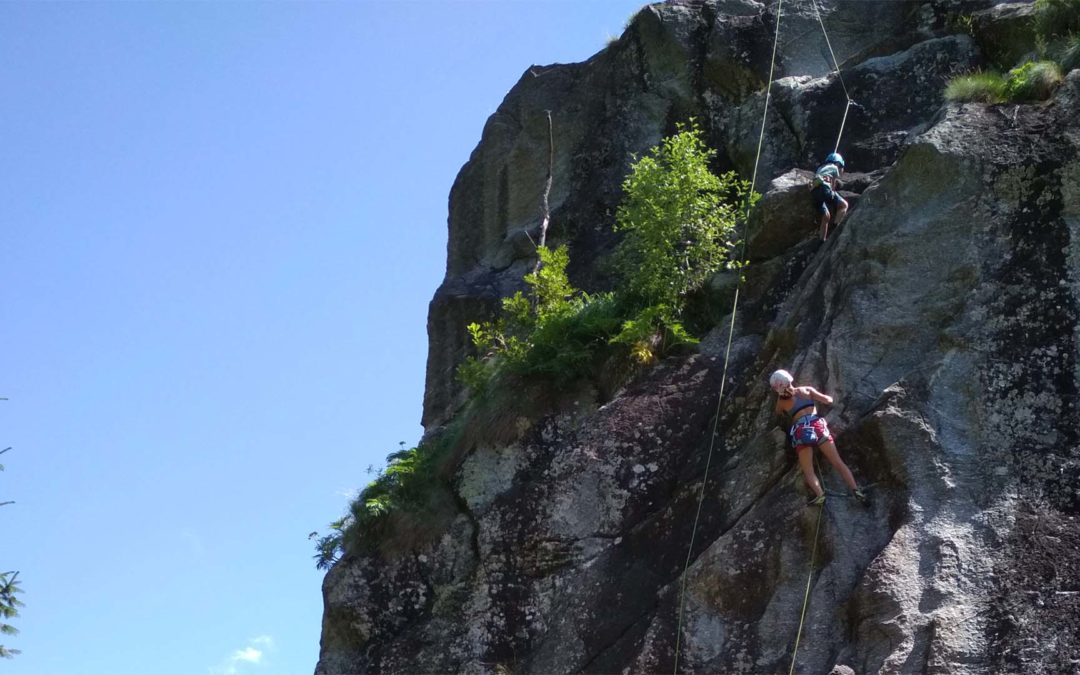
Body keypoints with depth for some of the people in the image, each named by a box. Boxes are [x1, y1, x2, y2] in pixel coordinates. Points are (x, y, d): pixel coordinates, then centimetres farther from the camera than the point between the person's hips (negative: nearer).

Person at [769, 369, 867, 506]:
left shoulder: (781, 401, 13)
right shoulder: (807, 390, 14)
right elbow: (828, 400, 12)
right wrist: (830, 398, 35)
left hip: (801, 431, -1)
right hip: (817, 425, 1)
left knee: (808, 472, -3)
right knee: (838, 463, 1)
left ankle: (820, 494, -29)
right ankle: (856, 490, -14)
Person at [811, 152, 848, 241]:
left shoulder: (820, 168, 38)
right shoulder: (834, 168, 19)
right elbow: (833, 186, 17)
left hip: (813, 191, 6)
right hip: (823, 188, -6)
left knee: (826, 216, 10)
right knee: (844, 205, 0)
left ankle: (822, 240, 2)